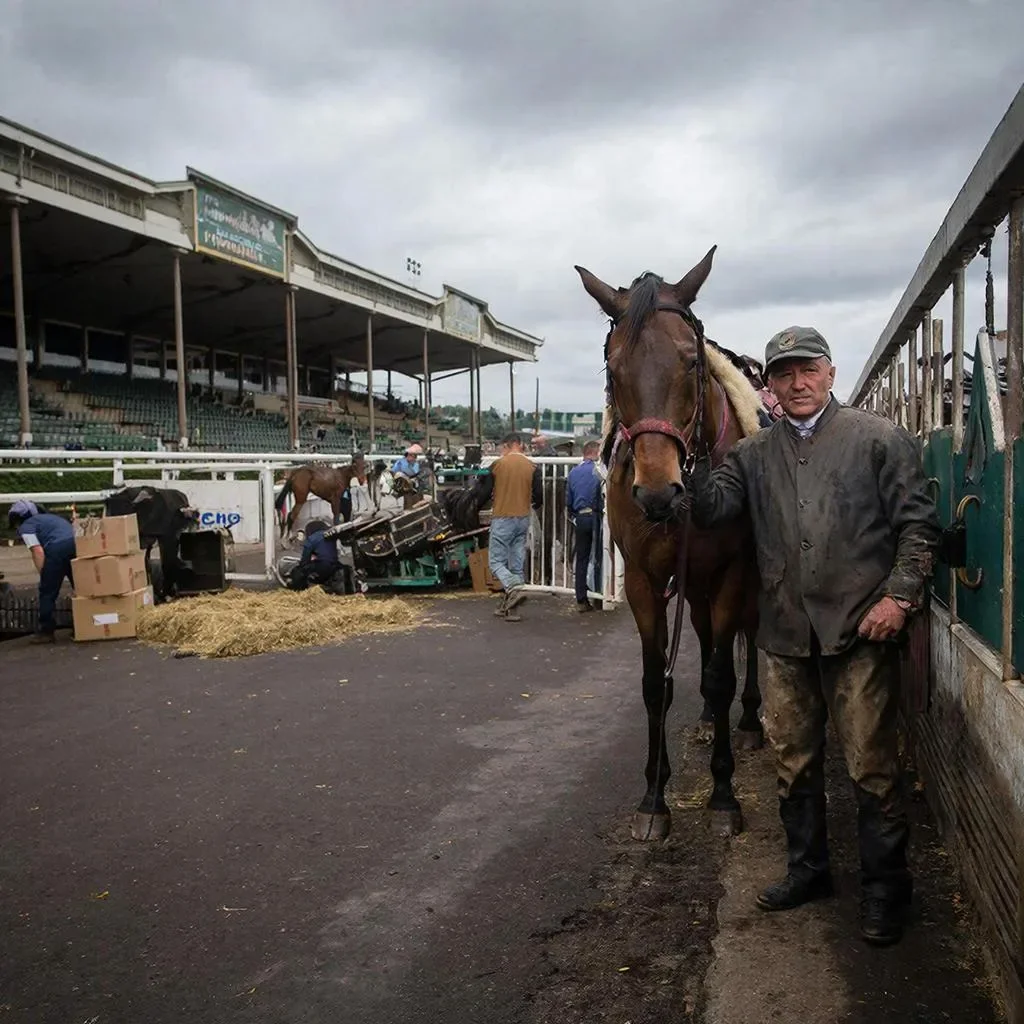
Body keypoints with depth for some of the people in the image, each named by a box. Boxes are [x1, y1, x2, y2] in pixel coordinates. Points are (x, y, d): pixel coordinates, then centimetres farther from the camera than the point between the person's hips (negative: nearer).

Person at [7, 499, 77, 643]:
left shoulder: (25, 526, 13)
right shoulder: (50, 517, 36)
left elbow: (38, 552, -2)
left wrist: (44, 576, 1)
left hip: (58, 549, -7)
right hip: (78, 545, 7)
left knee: (47, 593, 7)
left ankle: (47, 631, 11)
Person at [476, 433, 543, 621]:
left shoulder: (497, 465, -6)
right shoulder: (532, 467, 0)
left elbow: (485, 492, -2)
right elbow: (539, 495, 1)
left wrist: (477, 507, 18)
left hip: (502, 519, -4)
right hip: (523, 520, 4)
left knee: (496, 561, 3)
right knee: (517, 565, 9)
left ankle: (514, 588, -24)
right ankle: (509, 608, 10)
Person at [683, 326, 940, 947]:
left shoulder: (880, 439, 0)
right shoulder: (755, 453, 11)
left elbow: (918, 524, -2)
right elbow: (711, 510, 0)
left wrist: (900, 595, -12)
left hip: (861, 632, -4)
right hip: (787, 636, 5)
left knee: (872, 766, 3)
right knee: (794, 761, 16)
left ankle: (885, 889, 20)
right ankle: (808, 869, 33)